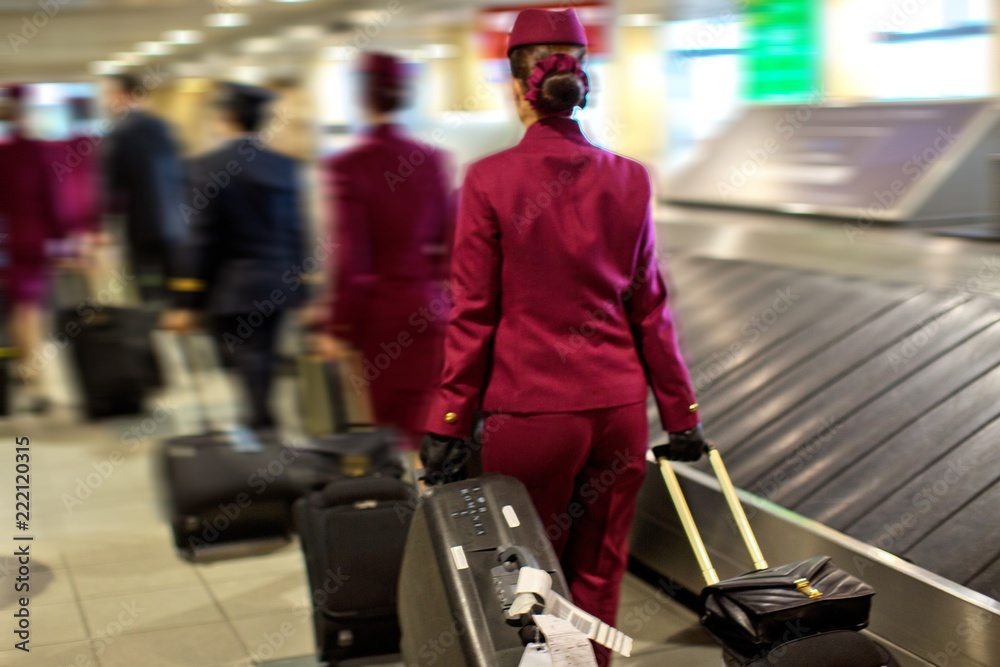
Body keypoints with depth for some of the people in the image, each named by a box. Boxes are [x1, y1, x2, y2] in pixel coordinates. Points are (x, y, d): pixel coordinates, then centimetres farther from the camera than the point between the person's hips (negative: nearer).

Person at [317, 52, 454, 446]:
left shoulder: (349, 166, -11)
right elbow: (449, 241, 7)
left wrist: (339, 329, -6)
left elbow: (351, 257, -12)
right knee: (425, 424, 7)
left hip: (377, 310, -3)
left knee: (387, 424, 8)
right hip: (428, 307, 3)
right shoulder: (433, 160, 2)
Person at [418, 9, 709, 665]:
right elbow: (650, 310, 5)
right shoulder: (629, 179, 1)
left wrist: (450, 421, 0)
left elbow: (473, 315, -6)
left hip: (530, 408, -3)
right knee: (599, 574, 16)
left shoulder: (490, 179, -8)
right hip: (619, 406, 3)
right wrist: (681, 412, 13)